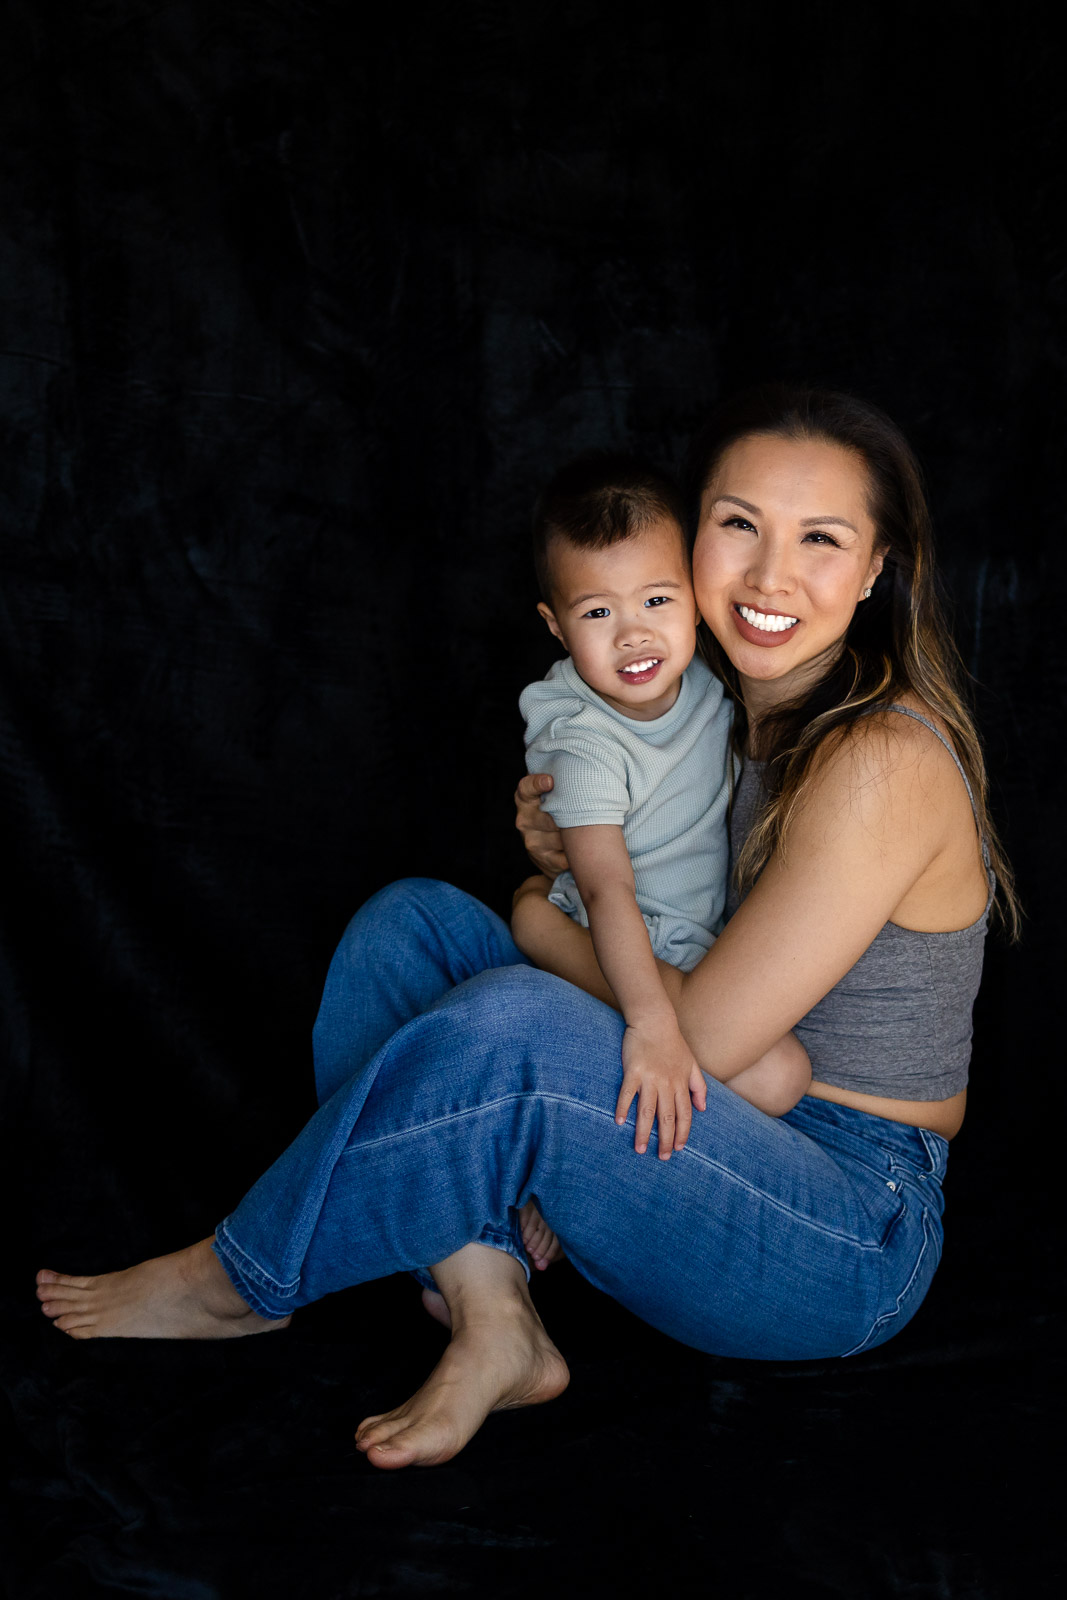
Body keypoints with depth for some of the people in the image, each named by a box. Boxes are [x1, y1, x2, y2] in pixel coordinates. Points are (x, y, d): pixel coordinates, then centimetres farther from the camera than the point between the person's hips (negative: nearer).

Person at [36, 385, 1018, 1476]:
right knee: (411, 920, -5)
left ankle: (235, 1284, -8)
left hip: (852, 1233, -8)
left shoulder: (886, 760, -21)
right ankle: (491, 1323, -14)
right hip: (714, 1148, 8)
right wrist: (563, 857, -6)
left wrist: (545, 926, -6)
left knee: (506, 1027, -33)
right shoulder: (726, 708, 6)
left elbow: (698, 1038, -22)